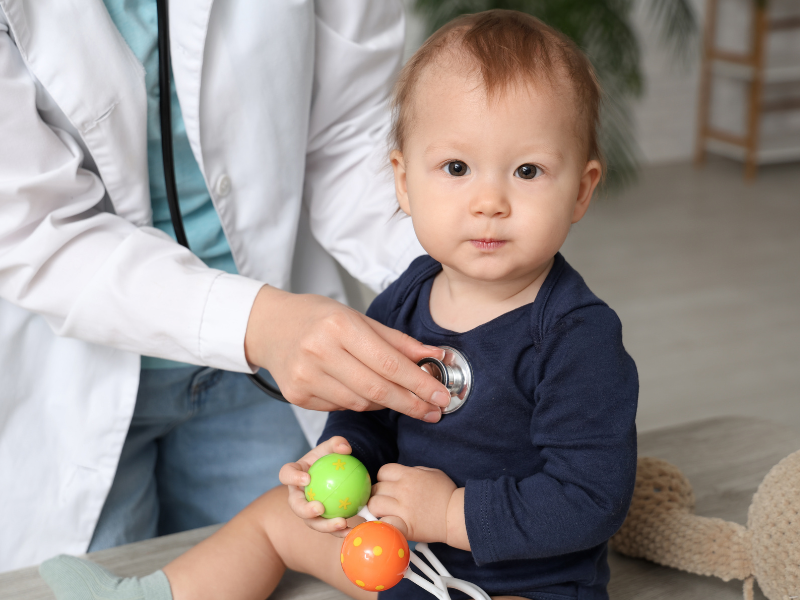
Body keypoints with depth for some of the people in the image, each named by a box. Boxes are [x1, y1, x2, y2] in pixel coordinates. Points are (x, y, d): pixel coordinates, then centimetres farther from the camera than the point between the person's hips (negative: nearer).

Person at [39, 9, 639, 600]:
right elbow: (369, 414, 11)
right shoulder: (404, 302, -4)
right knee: (277, 513, 16)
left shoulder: (578, 337, -26)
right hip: (398, 539, 7)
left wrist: (452, 511, -26)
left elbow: (591, 499, -27)